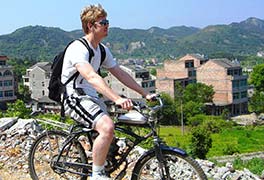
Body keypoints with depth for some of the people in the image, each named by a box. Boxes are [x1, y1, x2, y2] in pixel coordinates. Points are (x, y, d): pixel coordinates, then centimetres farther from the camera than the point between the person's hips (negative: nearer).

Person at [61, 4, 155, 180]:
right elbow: (92, 77, -34)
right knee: (107, 127, -29)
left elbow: (121, 74, 12)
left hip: (92, 98, 9)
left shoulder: (103, 50, 11)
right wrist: (117, 99, -45)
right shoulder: (78, 48, -18)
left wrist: (145, 94, 5)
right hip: (75, 98, -9)